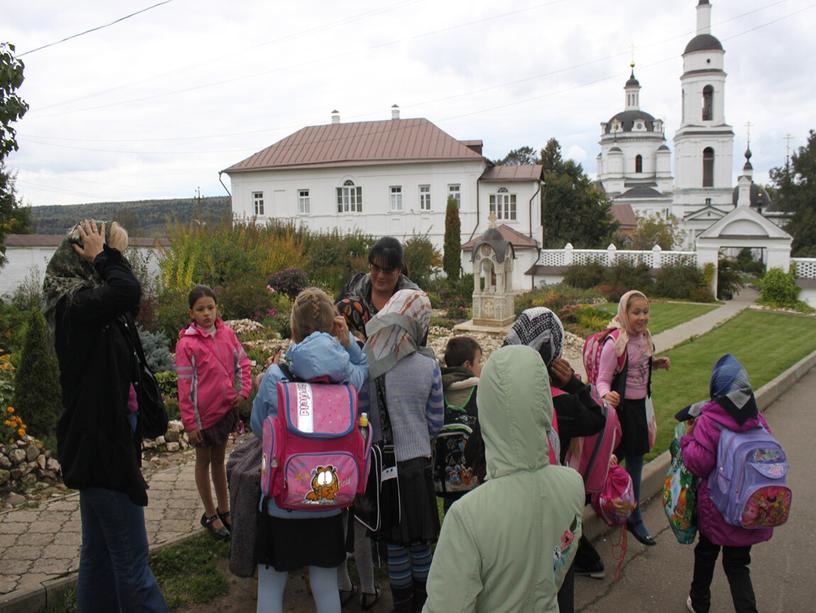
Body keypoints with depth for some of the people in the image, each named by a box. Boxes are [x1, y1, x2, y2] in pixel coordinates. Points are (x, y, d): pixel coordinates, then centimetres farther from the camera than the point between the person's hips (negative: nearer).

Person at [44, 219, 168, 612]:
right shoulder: (75, 304, -19)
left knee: (99, 553, 18)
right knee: (132, 561, -2)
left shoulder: (85, 302, 9)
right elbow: (127, 291, -34)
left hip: (100, 443, 10)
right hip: (102, 445, -10)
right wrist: (104, 257, -19)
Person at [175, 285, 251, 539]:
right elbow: (184, 386, -14)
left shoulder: (227, 333, -4)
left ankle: (224, 509, 34)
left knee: (219, 459, 19)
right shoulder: (186, 343, -16)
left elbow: (243, 363, 7)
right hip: (203, 413, -4)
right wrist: (189, 423, -13)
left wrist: (243, 390, -7)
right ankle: (210, 515, 27)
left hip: (226, 408, 4)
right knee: (203, 461, 14)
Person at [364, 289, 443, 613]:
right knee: (420, 542, 15)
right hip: (417, 462, -1)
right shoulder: (428, 366, -10)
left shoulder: (365, 362, -10)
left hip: (380, 462, 1)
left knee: (395, 544, 13)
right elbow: (435, 422, 0)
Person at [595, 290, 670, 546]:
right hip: (621, 406, -7)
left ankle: (634, 518, 31)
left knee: (636, 460, 16)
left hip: (640, 405, 7)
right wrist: (607, 395, -41)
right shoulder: (615, 343, -21)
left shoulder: (644, 337, 2)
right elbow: (602, 380, -20)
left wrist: (656, 363, 0)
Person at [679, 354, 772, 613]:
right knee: (737, 564, 14)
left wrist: (688, 438, -7)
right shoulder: (758, 420, -4)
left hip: (715, 506, -3)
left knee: (706, 553, 20)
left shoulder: (708, 422, -21)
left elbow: (697, 463, -21)